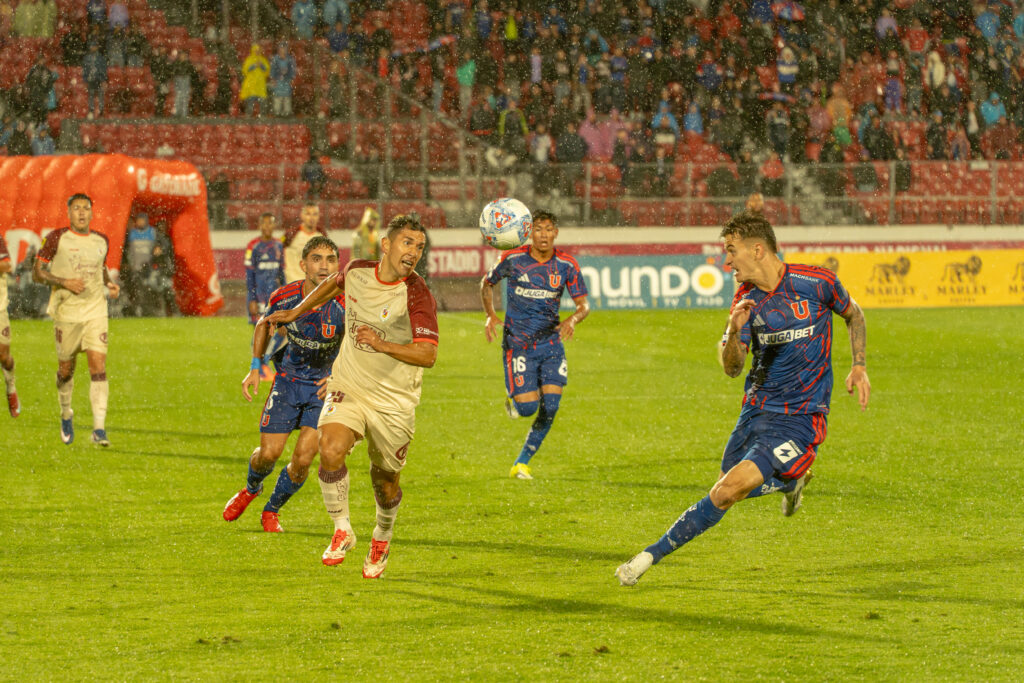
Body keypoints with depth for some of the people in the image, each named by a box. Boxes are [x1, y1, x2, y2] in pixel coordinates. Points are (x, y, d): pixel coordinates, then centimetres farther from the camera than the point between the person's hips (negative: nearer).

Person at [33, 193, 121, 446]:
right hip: (66, 311, -2)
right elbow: (37, 272, -3)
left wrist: (110, 283, 6)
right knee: (66, 368, 8)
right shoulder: (57, 238, -4)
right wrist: (64, 282, -17)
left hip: (96, 311, 2)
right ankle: (66, 415, 36)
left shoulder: (101, 241, 9)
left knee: (98, 366, -12)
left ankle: (99, 428, -14)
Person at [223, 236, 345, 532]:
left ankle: (272, 511, 20)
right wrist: (255, 367, 3)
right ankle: (251, 489, 34)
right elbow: (265, 324, 8)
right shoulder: (284, 296, -14)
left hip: (325, 385, -1)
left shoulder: (344, 306, -24)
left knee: (303, 459, -9)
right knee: (269, 453, -4)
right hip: (288, 380, 2)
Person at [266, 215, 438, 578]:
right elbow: (334, 284, 23)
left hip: (393, 401, -2)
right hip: (348, 388, 2)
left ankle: (382, 538, 41)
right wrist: (296, 312, 31)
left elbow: (428, 355, -21)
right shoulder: (356, 272, -3)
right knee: (331, 450, -24)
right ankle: (342, 530, -5)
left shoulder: (417, 295, -16)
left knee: (385, 481, 10)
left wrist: (383, 344, -31)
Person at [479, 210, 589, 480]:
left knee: (550, 409, -8)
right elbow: (487, 284, 9)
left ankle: (521, 464, 9)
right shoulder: (512, 259, -7)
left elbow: (583, 305, 1)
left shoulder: (567, 265, -3)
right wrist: (490, 315, -7)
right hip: (518, 344, -2)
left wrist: (573, 319, -22)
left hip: (551, 343, 3)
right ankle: (513, 400, 27)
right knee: (527, 408, -12)